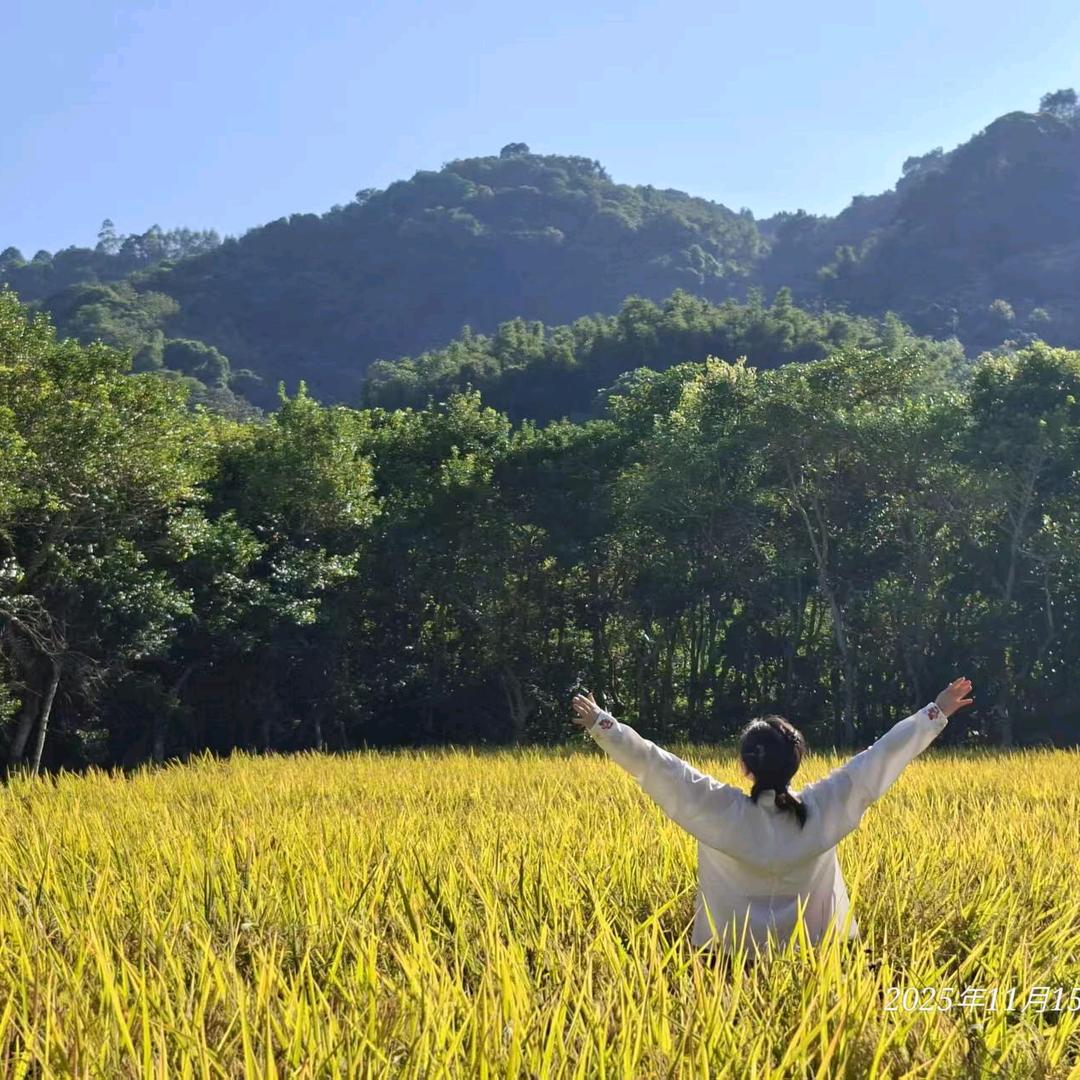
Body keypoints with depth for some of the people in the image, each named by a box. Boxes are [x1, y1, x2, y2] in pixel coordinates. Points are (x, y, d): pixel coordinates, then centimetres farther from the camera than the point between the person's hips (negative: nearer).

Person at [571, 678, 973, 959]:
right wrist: (936, 713, 0)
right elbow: (883, 755, -6)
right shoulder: (824, 807, -12)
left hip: (733, 954, -1)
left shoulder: (721, 810, -17)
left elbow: (655, 764, -16)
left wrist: (602, 725, -10)